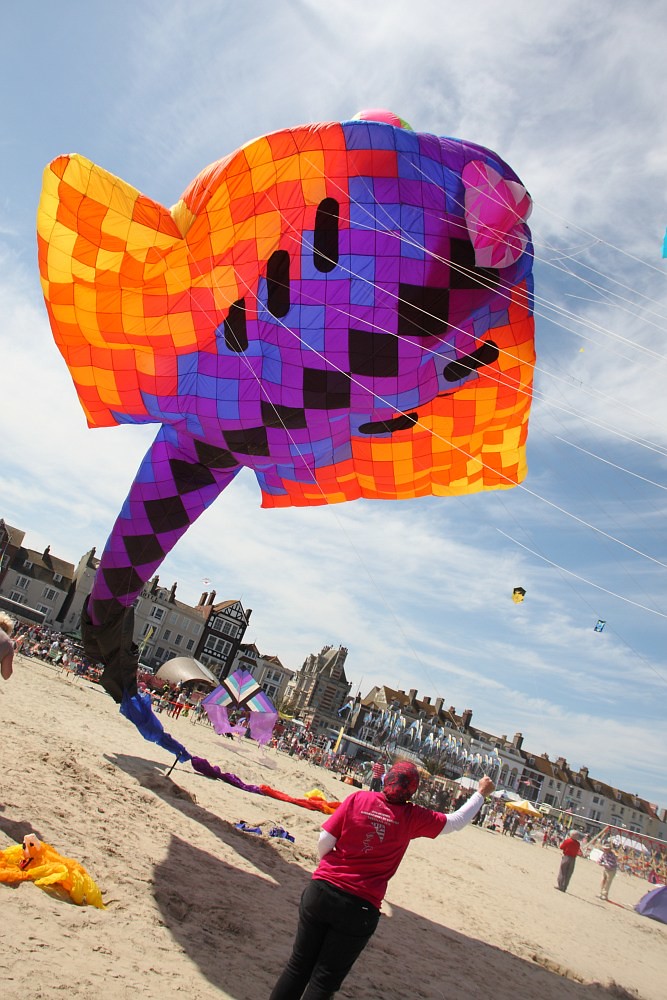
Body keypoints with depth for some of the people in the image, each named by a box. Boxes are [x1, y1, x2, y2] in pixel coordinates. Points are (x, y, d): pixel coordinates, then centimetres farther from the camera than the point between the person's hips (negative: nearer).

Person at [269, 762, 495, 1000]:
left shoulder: (358, 798, -5)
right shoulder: (413, 818, -5)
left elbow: (325, 840, -4)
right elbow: (456, 821, 8)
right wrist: (481, 793, 22)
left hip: (322, 891, 2)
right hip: (359, 908, -1)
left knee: (299, 966, 16)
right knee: (324, 980, 13)